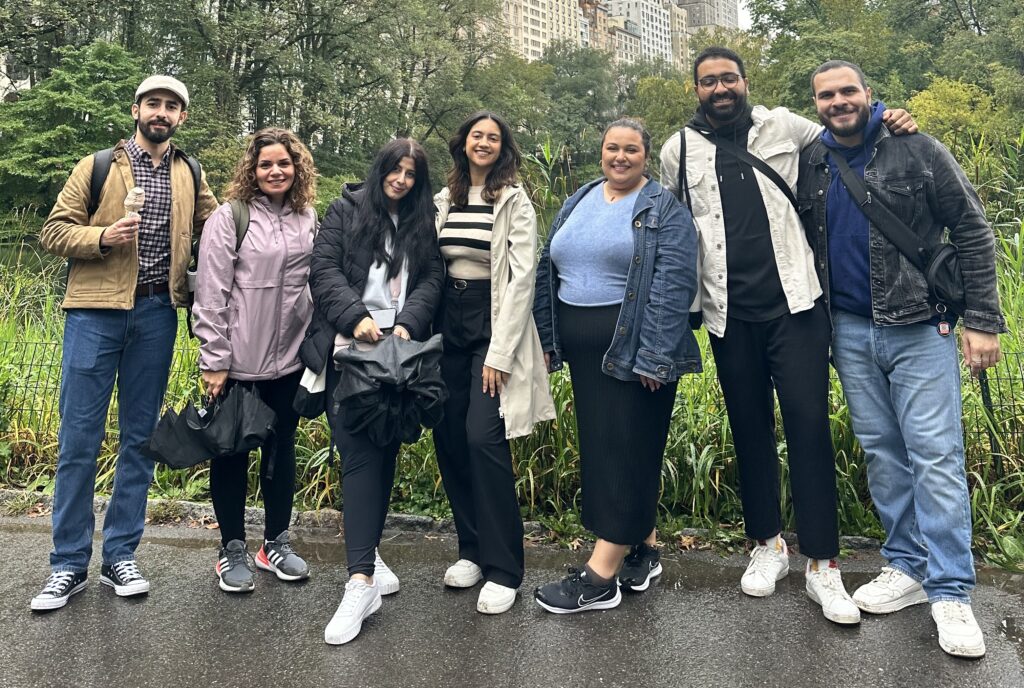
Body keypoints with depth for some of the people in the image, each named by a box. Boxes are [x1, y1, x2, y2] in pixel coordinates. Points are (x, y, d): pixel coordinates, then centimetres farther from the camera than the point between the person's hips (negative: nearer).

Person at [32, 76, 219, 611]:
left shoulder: (191, 177, 13)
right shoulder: (97, 167, 5)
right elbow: (53, 231, 2)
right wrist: (102, 237, -15)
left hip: (157, 314, 3)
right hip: (96, 310, -2)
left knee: (140, 437, 7)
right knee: (79, 438, -1)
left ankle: (120, 555, 19)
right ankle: (69, 563, 11)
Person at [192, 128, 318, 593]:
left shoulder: (309, 220, 7)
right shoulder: (229, 218, -6)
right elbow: (210, 294, -9)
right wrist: (214, 360, -12)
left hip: (291, 360, 4)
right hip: (239, 361, -4)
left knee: (282, 448, 13)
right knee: (232, 451, 8)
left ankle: (276, 543, 29)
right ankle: (232, 550, 23)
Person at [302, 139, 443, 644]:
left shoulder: (422, 223, 17)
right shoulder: (347, 210, 9)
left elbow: (431, 279, 6)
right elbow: (324, 269, 0)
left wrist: (408, 324, -11)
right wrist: (356, 317, -15)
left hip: (398, 350, 3)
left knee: (386, 453, 4)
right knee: (361, 456, -10)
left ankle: (368, 553, 22)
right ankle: (361, 581, -9)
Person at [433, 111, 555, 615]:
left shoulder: (515, 203, -2)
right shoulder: (444, 200, 13)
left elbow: (521, 279, -9)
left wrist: (500, 353, -16)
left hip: (494, 322, -5)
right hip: (448, 322, 5)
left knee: (483, 437, -16)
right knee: (449, 438, 4)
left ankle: (503, 570, -4)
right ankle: (472, 549, 21)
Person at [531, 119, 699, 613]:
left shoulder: (665, 211, -3)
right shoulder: (577, 204, 15)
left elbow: (673, 285, -13)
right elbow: (547, 272, 16)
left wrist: (651, 357, -20)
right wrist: (546, 339, 11)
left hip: (634, 349, -6)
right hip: (585, 350, 7)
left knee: (627, 452, -3)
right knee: (599, 447, 11)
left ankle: (599, 578, 1)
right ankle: (643, 548, 27)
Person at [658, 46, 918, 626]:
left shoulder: (783, 127, 7)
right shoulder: (679, 151, 8)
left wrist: (888, 124, -1)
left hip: (794, 304, -1)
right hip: (731, 314, 1)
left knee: (809, 423, -5)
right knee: (750, 428, 9)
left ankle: (823, 565, 5)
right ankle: (767, 545, 26)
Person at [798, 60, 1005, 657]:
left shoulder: (916, 150, -4)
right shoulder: (810, 164, 6)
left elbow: (973, 232, -4)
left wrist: (983, 321, -9)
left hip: (920, 328, -4)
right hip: (851, 332, 4)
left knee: (936, 455, -5)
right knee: (882, 452, 10)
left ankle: (951, 591, 4)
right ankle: (908, 568, 22)